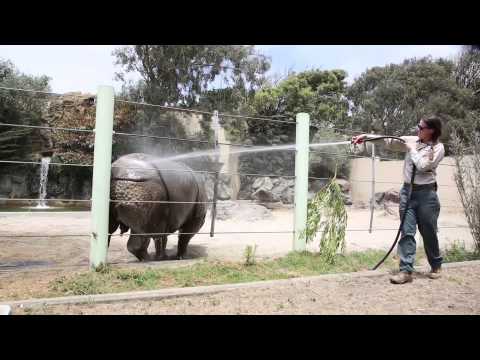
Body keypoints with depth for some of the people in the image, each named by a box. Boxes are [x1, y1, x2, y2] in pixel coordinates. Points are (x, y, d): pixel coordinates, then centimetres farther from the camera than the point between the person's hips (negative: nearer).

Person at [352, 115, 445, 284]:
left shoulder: (438, 148, -6)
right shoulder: (411, 140, 7)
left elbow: (423, 166, -18)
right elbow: (388, 142, 4)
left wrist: (412, 149, -8)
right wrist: (366, 136, -5)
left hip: (426, 193, -3)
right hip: (407, 190, 4)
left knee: (428, 232, 9)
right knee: (407, 232, -3)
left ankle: (436, 266, 33)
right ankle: (406, 271, -2)